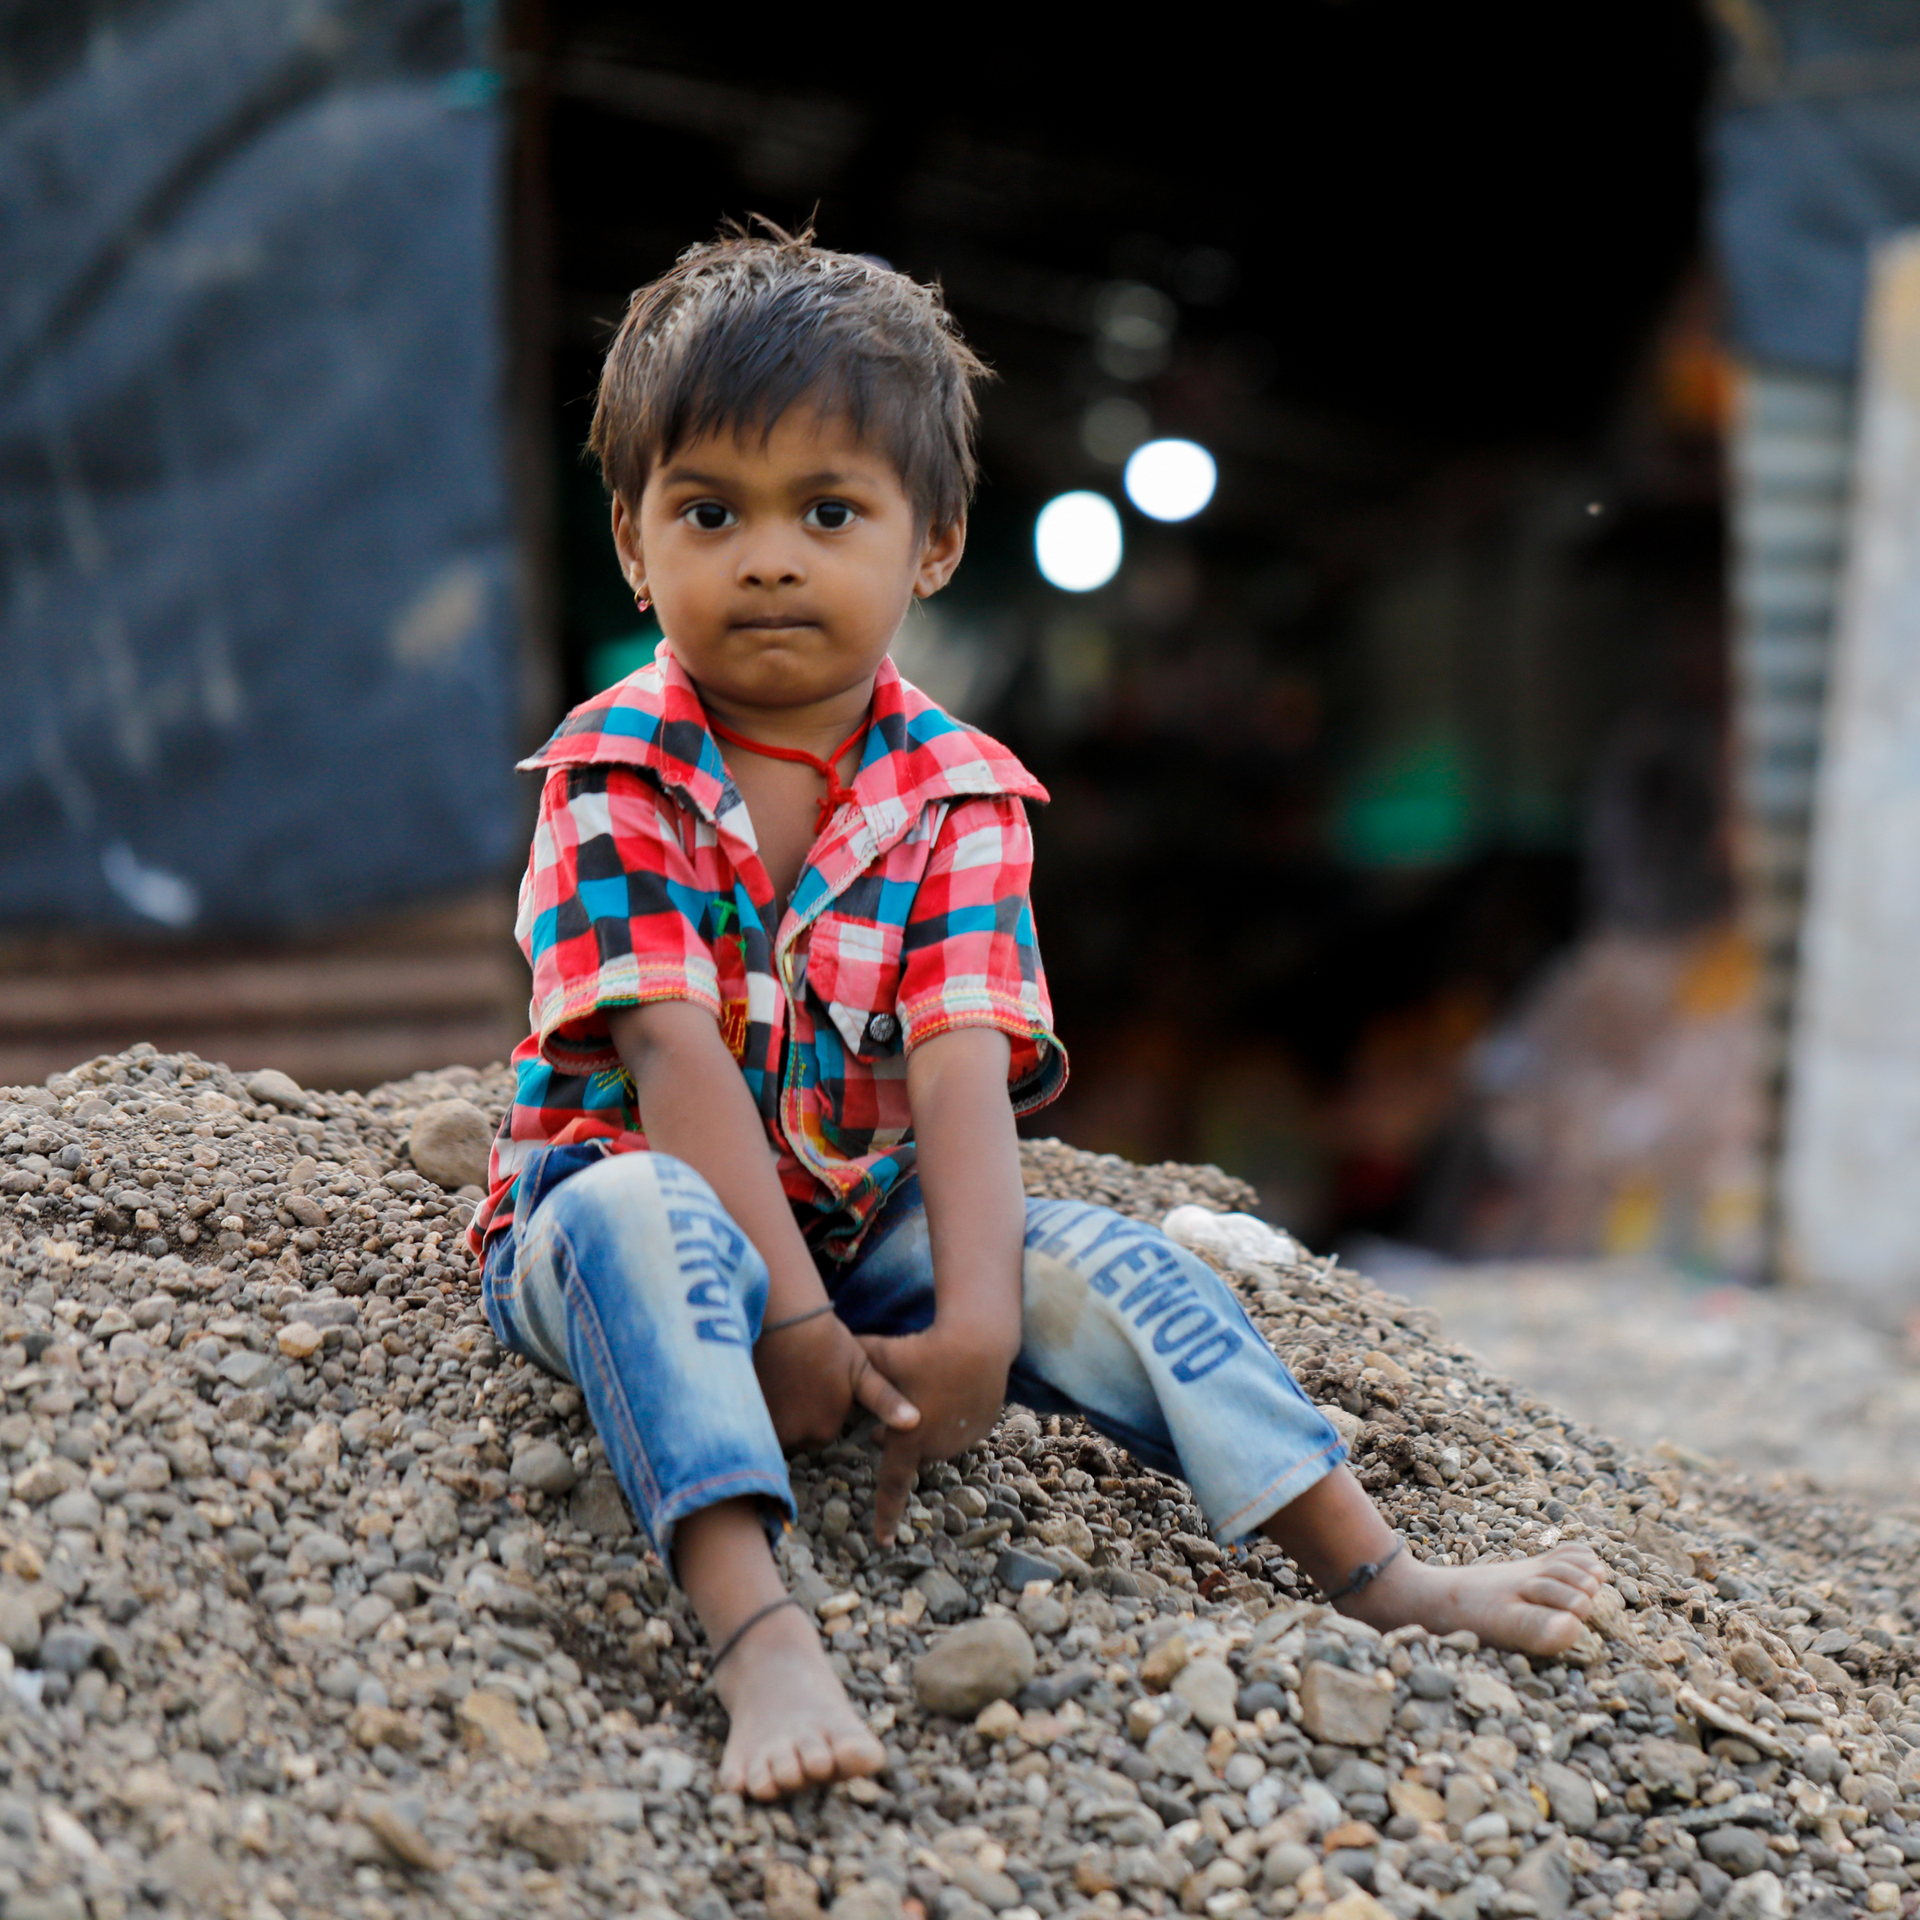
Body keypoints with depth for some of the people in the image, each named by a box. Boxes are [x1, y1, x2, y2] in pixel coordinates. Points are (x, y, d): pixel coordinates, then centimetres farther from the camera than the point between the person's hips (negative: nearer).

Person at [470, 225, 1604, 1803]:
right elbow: (672, 1054, -21)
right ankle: (760, 1638, -50)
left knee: (1091, 1260, -20)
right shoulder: (614, 773, -11)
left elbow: (962, 1068, -15)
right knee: (639, 1218, -37)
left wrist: (975, 1325, -30)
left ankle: (1372, 1571, -16)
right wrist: (793, 1323, -30)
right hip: (621, 1210, -3)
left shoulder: (958, 795, -3)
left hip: (860, 1229, 3)